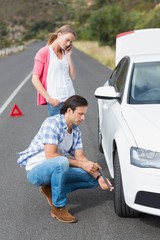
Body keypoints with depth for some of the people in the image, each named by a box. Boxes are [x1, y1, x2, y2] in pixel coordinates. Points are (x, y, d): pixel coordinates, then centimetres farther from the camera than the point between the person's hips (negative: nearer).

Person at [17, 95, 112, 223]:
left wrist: (98, 177, -13)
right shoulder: (52, 123, -20)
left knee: (93, 179, -3)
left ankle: (51, 189, 7)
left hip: (57, 169, 8)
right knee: (62, 162, -39)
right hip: (36, 170, -8)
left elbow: (80, 157, 2)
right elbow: (50, 155, -27)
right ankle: (58, 208, -21)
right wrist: (81, 165, -27)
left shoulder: (76, 130, 4)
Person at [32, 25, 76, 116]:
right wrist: (49, 99, -15)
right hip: (55, 101, -6)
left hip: (70, 99, 6)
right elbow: (35, 79, -8)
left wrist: (69, 56, 3)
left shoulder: (65, 53, 14)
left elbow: (72, 77, 9)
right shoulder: (44, 53, -3)